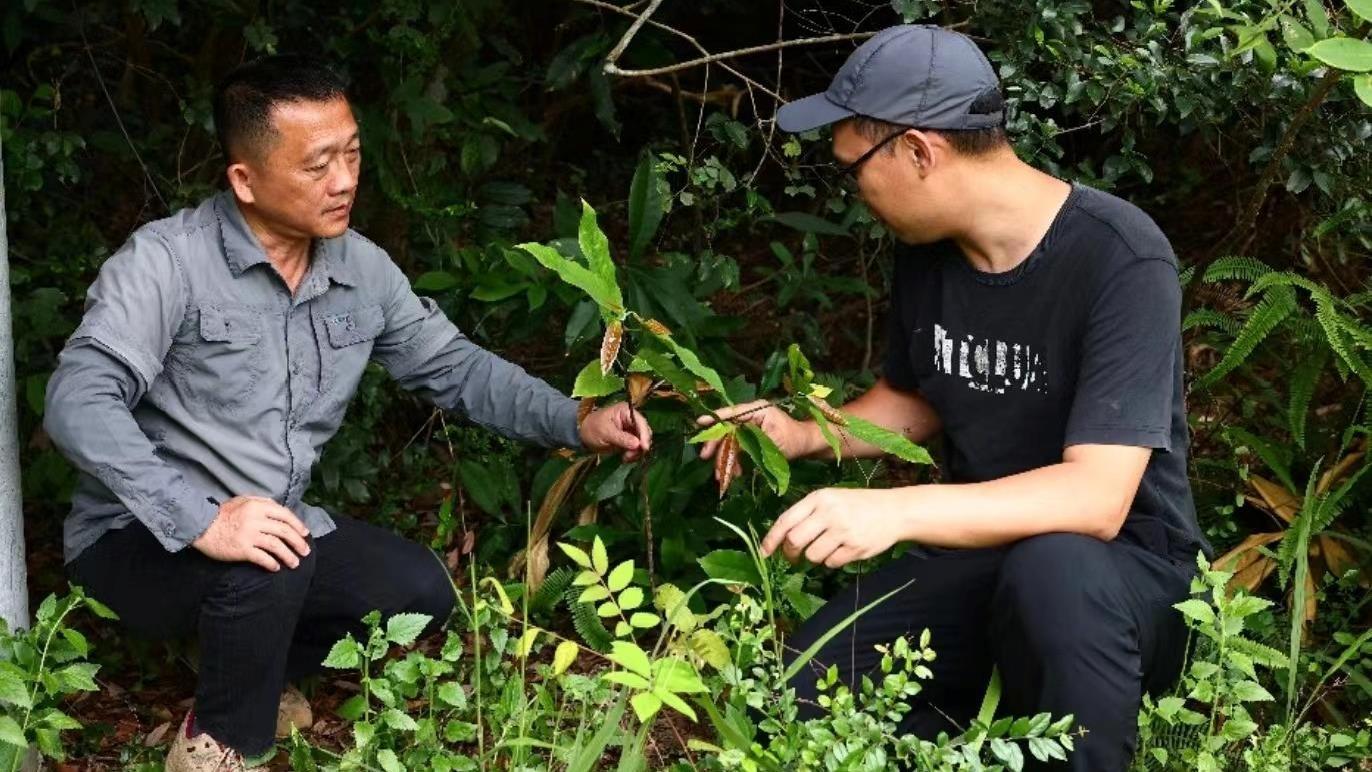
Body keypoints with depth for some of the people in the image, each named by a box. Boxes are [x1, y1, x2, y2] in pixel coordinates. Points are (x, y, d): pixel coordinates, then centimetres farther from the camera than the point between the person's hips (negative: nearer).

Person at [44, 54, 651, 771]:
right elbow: (79, 399, -33)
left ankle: (251, 674, 17)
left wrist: (576, 423, -6)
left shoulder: (362, 269, -2)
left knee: (420, 590, -5)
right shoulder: (167, 261, -23)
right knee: (269, 569, -34)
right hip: (142, 540, -7)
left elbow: (452, 364, 8)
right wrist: (199, 520, -44)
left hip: (275, 523, 7)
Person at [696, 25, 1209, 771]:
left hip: (1123, 567, -6)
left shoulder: (1120, 259, -23)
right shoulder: (924, 250, -1)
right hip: (978, 554, 6)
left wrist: (896, 510, -41)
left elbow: (1096, 498, -31)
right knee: (793, 704, -14)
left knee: (1052, 569, -40)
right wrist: (803, 436, 0)